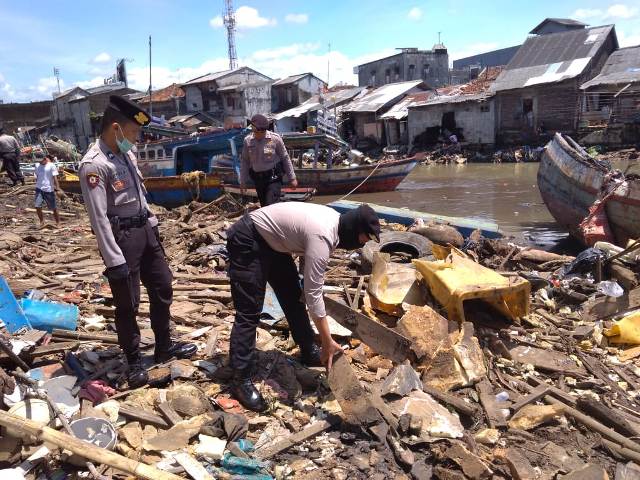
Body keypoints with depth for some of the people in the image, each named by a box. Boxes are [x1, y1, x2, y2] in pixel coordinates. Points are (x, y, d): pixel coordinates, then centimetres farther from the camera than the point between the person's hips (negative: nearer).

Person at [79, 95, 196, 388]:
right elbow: (99, 218, -20)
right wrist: (114, 261, -20)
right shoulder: (94, 165, -19)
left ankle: (164, 347, 34)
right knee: (127, 304, 4)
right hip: (122, 237, -9)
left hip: (145, 229, 9)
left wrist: (151, 224, 19)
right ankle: (134, 362, 21)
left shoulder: (126, 154, 7)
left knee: (162, 288, 17)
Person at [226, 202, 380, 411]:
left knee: (293, 296, 14)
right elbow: (314, 295, -29)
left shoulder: (335, 219, -3)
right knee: (249, 312, -11)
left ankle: (308, 351, 29)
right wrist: (328, 343, -22)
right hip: (247, 241, -10)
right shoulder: (322, 237, -31)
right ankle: (241, 379, -3)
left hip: (271, 240, 10)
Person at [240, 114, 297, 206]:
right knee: (264, 206, 13)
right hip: (258, 178, 4)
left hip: (273, 178, -4)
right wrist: (243, 181, 9)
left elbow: (285, 158, -2)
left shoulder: (275, 138, -11)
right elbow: (244, 161, 8)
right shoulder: (248, 140, -2)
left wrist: (292, 178, 1)